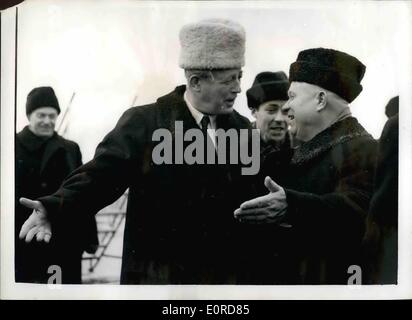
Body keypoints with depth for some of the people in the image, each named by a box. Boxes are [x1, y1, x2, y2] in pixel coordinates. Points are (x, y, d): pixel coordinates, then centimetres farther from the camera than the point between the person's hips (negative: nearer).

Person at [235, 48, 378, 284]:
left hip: (334, 278, -8)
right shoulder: (311, 147, 14)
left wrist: (291, 206, -44)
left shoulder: (360, 149, -15)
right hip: (297, 273, 8)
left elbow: (357, 210, -32)